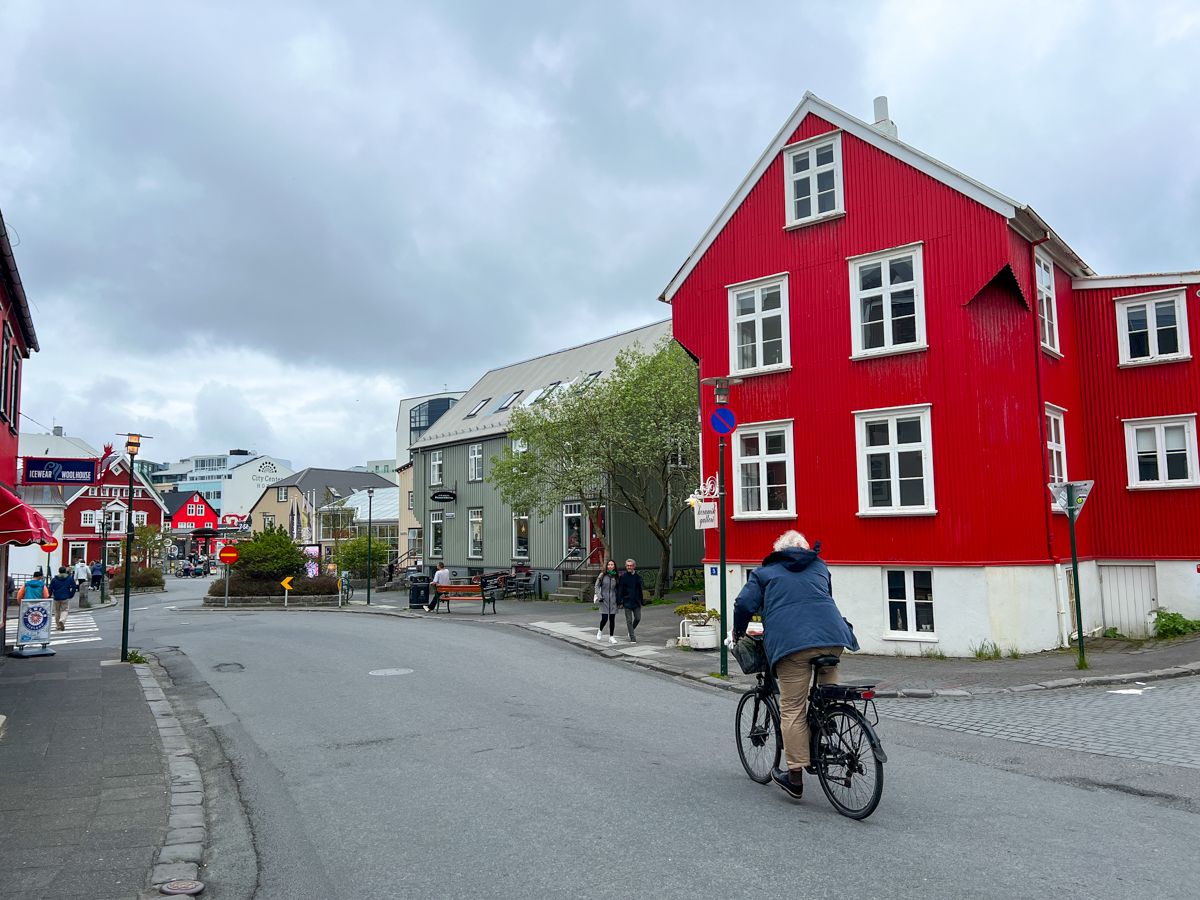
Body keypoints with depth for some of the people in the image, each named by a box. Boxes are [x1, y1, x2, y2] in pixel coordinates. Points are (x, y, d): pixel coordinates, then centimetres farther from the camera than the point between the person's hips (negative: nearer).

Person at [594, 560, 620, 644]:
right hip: (604, 600, -2)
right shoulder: (602, 575, -2)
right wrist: (599, 596, -8)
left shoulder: (616, 577, 5)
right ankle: (600, 631, 22)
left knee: (612, 619, 3)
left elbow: (618, 589, 13)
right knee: (604, 619, -9)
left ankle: (611, 637, 12)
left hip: (613, 600, 2)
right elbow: (597, 586, 2)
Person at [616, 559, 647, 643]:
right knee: (629, 620, -1)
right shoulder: (623, 577, -3)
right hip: (627, 602, -3)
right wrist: (620, 602, -8)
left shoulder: (638, 577, 9)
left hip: (636, 602, 4)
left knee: (638, 618, 3)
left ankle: (632, 630, 30)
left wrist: (641, 602, 14)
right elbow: (619, 590, -4)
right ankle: (632, 637, 5)